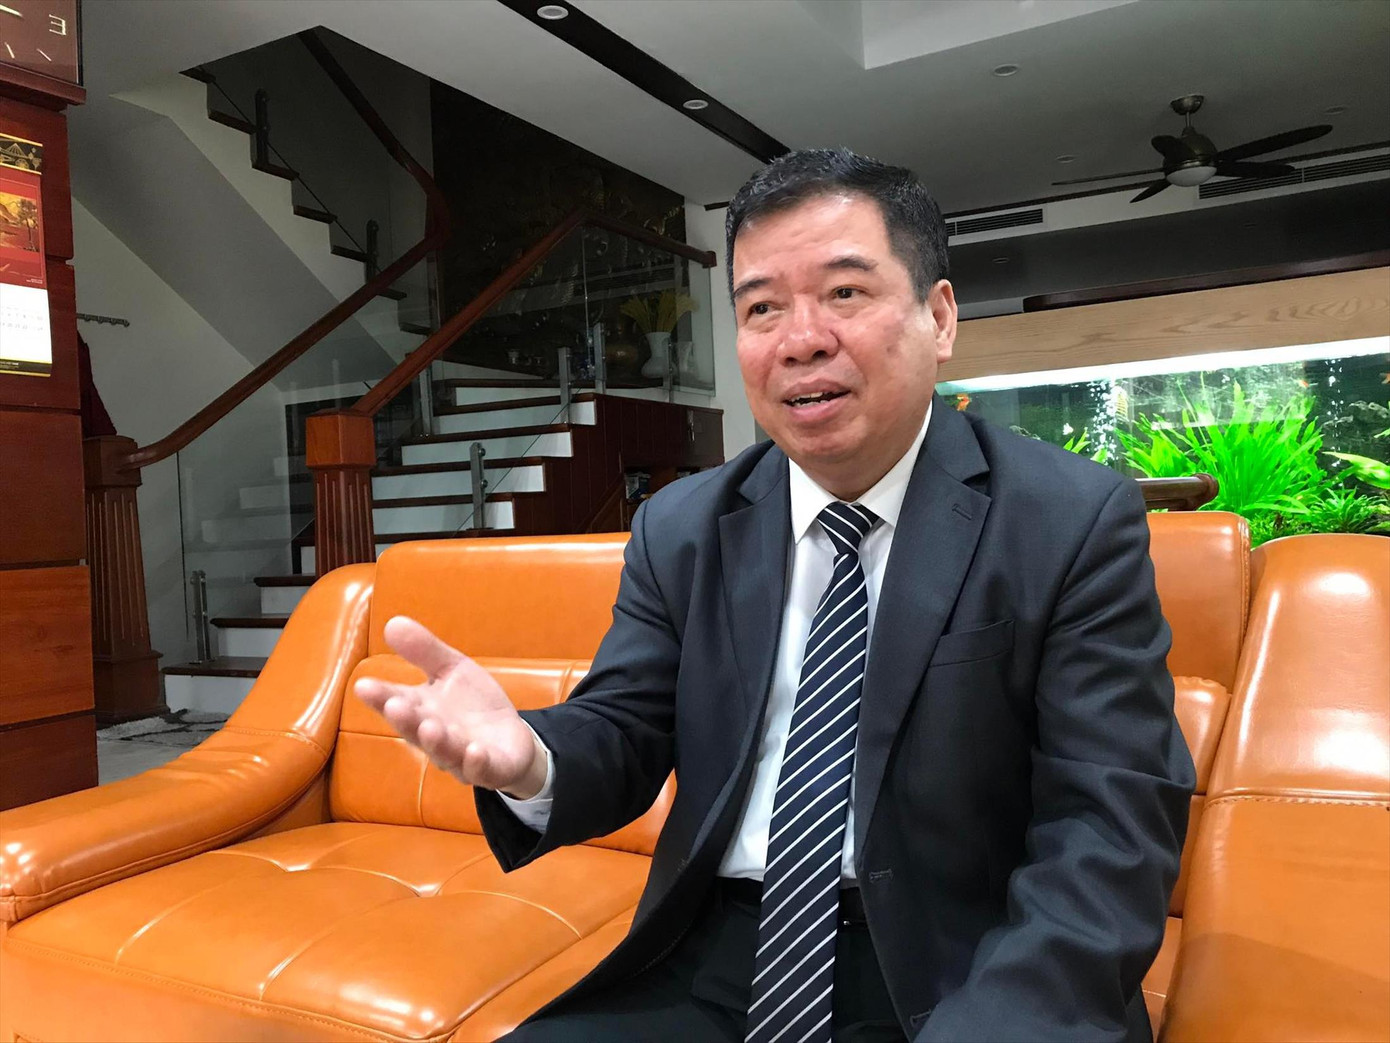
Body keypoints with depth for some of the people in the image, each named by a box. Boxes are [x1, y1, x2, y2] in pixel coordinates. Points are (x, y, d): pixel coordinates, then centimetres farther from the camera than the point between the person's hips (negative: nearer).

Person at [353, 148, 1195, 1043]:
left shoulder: (1076, 524, -7)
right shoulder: (679, 531, 4)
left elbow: (1108, 831, -12)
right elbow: (624, 735, 3)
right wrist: (530, 758, -20)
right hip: (714, 967, 2)